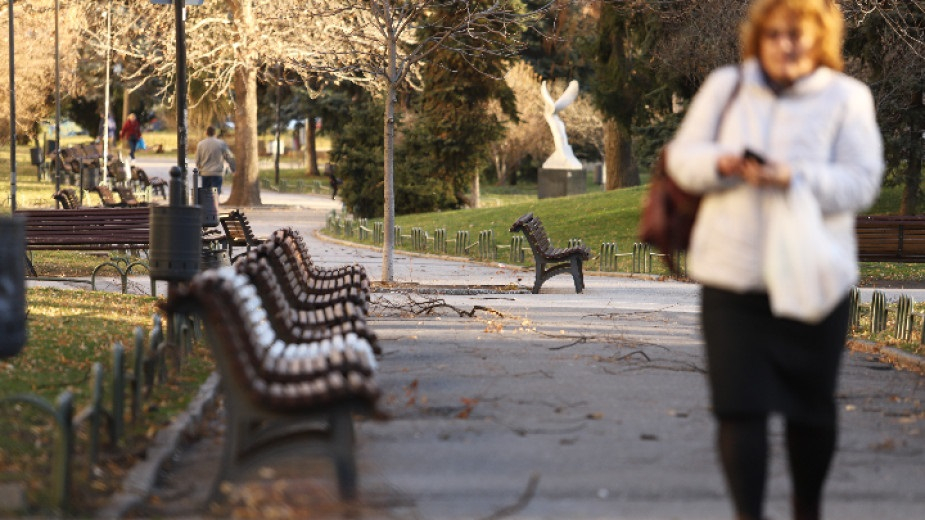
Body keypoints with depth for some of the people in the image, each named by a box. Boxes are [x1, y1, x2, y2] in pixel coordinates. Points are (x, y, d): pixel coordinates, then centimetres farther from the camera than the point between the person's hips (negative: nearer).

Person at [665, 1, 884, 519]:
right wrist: (720, 163, -14)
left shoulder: (847, 97, 1)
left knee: (811, 407, 11)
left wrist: (796, 178, -24)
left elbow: (861, 182, -8)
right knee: (739, 407, -6)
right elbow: (682, 155, 8)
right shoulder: (725, 86, 8)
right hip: (733, 276, 1)